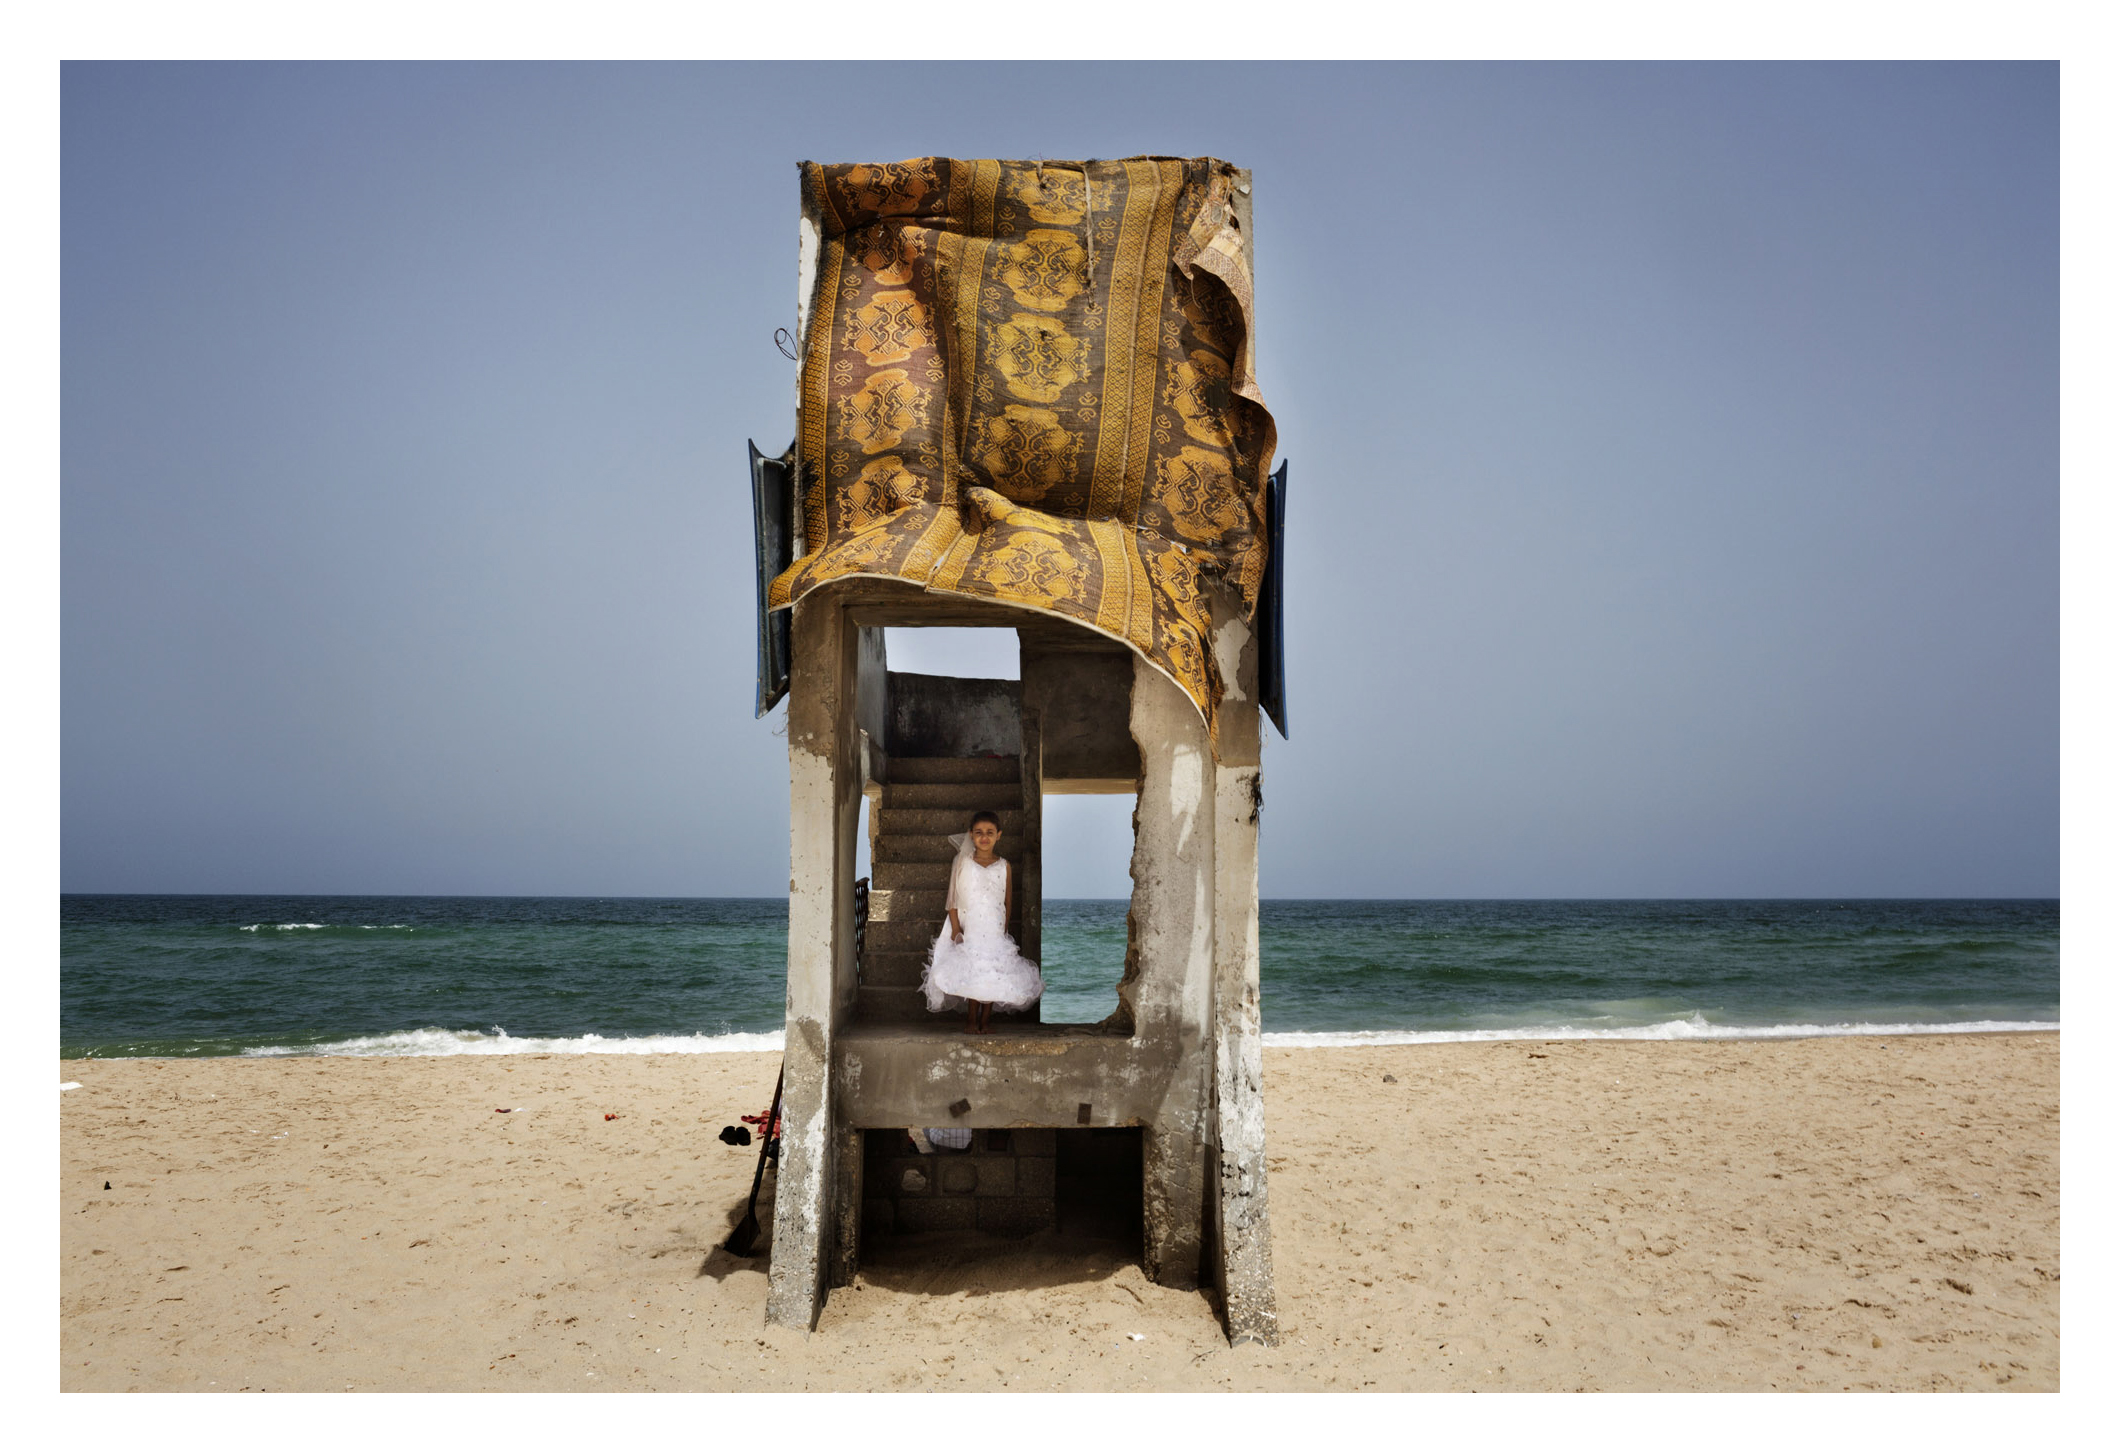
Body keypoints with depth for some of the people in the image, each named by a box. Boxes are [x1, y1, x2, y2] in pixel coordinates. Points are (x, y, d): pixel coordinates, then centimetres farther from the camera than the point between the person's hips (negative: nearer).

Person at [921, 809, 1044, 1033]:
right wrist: (955, 928, -8)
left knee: (993, 972, 1)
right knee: (971, 973, -2)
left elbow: (1007, 902, 9)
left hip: (994, 930, 1)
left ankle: (986, 1018, 16)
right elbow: (952, 898, -1)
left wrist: (1004, 929, 7)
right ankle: (971, 1019, 12)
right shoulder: (962, 863, -1)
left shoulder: (1004, 867, 2)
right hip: (969, 929, -1)